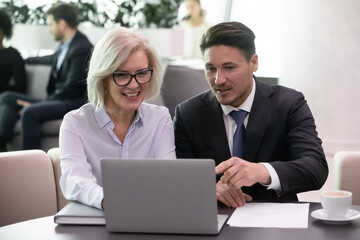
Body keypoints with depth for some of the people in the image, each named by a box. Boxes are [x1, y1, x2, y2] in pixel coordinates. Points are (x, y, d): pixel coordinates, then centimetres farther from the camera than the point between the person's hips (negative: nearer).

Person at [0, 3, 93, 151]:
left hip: (74, 104, -10)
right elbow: (54, 59, 38)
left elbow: (72, 88, -19)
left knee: (29, 112, -34)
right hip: (56, 99, 10)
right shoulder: (66, 46, 13)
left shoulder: (82, 49, -15)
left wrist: (38, 104, -16)